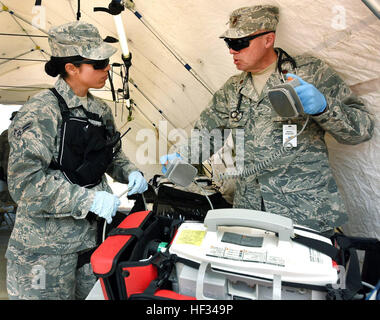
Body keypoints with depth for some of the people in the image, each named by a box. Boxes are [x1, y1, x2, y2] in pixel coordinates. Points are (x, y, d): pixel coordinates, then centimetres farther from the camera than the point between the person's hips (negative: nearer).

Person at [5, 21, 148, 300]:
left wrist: (129, 172, -1)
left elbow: (113, 154, 20)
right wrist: (88, 199, -27)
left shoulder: (101, 110, 6)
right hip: (47, 243, -6)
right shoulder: (41, 112, -17)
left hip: (93, 233, 7)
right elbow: (25, 181, -22)